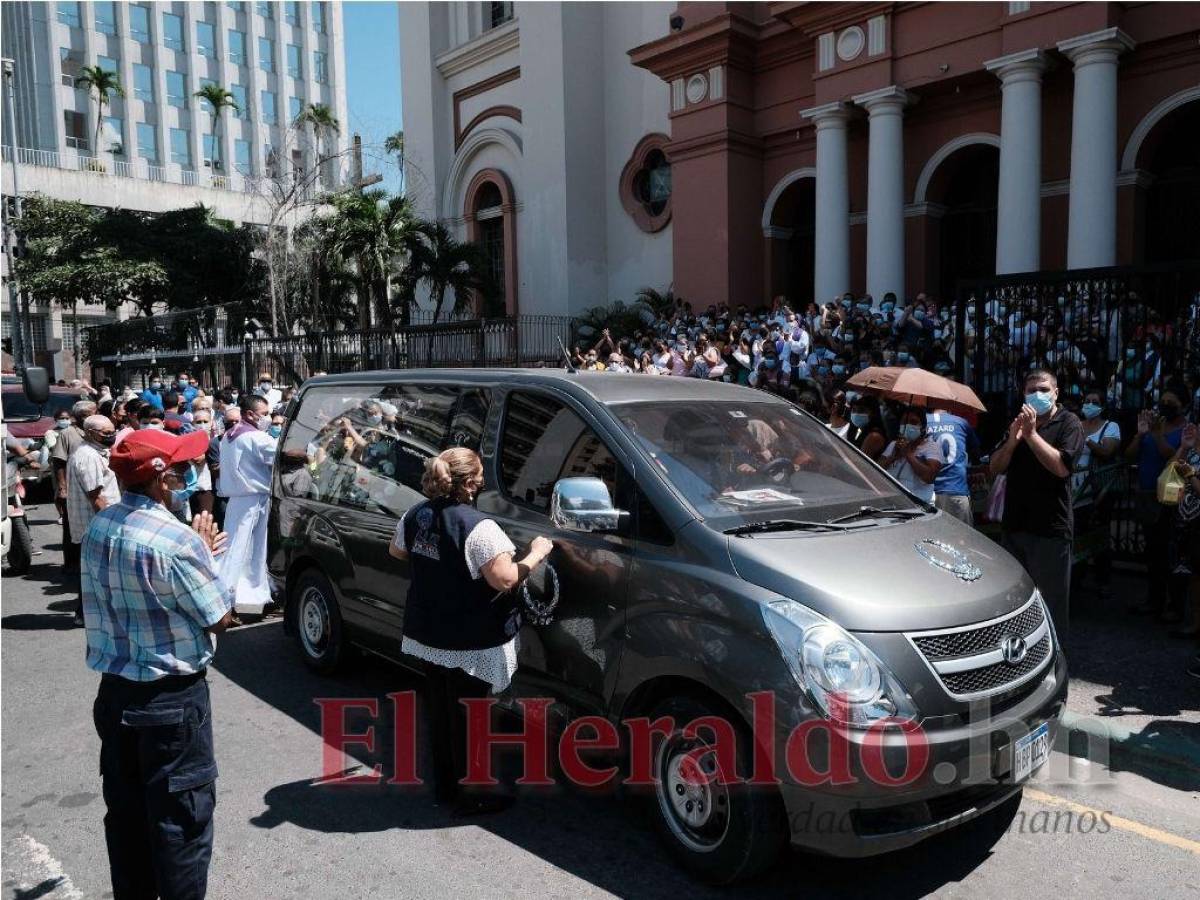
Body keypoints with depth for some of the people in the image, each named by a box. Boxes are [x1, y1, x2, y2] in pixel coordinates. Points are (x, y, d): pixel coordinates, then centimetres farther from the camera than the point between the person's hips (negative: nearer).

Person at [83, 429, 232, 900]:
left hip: (115, 690, 8)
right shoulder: (176, 539, -23)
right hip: (172, 698, -8)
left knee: (125, 809, 20)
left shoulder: (98, 526, 0)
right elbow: (219, 618, -12)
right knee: (181, 815, 6)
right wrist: (203, 554, -3)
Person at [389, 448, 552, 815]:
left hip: (428, 634, 7)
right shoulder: (477, 527, -25)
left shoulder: (415, 516, 0)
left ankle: (445, 785, 34)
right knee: (468, 717, 6)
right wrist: (537, 553, -13)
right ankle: (471, 795, 20)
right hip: (470, 644, -7)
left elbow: (397, 551, 18)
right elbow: (505, 580, -26)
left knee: (440, 709, 20)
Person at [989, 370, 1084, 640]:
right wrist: (1012, 440, -8)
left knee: (1051, 602, 0)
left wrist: (1031, 434, -18)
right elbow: (995, 468, 9)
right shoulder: (1019, 422, 17)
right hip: (1015, 524, 6)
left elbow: (1061, 466, -17)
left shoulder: (1068, 424, -2)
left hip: (1050, 528, -6)